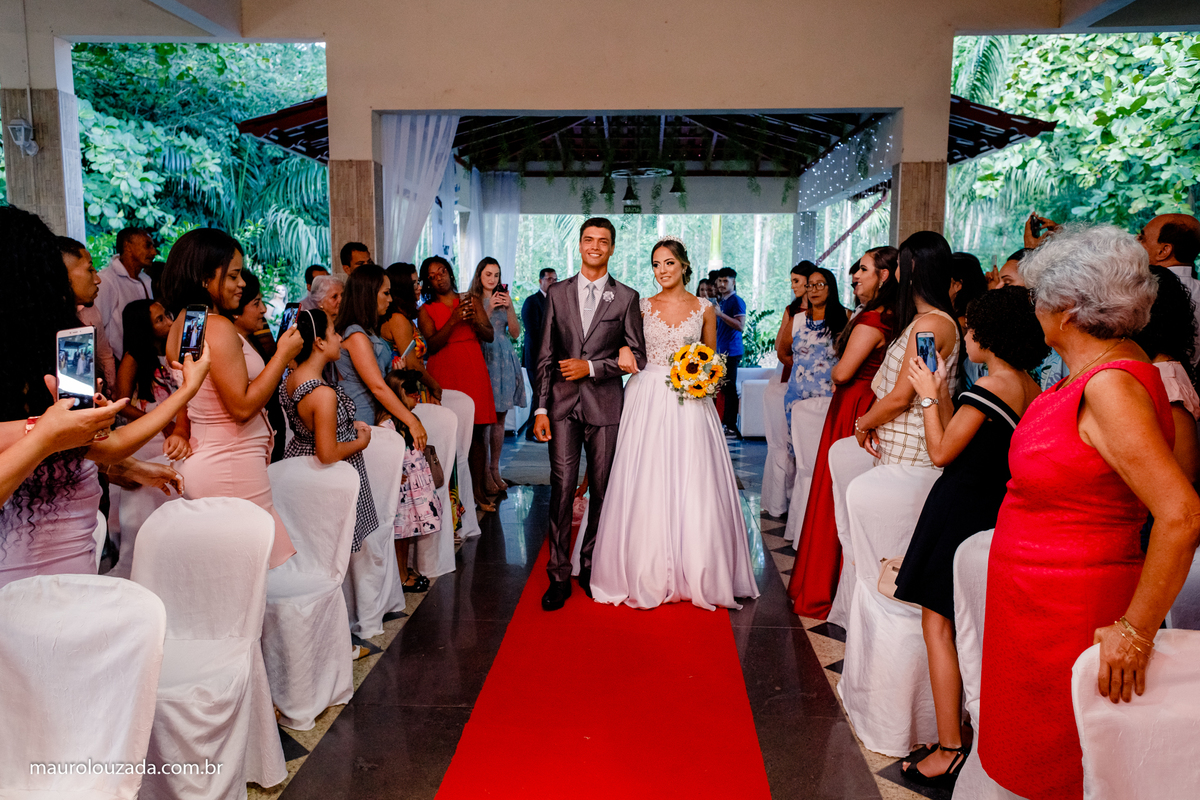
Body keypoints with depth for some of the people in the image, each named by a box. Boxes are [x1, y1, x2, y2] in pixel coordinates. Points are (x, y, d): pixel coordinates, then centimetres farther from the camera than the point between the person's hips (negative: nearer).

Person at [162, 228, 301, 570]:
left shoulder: (182, 324, 13)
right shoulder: (219, 328, -17)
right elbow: (243, 406, -19)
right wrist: (283, 354, -13)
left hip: (200, 461, 10)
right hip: (232, 467, -10)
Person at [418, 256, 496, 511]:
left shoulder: (472, 300, 14)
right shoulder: (426, 310, 7)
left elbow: (490, 336, 9)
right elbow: (432, 344, -6)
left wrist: (474, 321, -10)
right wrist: (453, 321, -16)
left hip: (474, 373, 2)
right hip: (443, 375, -2)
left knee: (476, 433, -1)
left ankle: (477, 490, 6)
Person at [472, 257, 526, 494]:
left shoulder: (504, 299, 14)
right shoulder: (472, 300, 2)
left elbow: (516, 333, 7)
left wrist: (509, 308, -6)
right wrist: (489, 309, -14)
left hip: (505, 361, 4)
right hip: (483, 360, -4)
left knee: (499, 418, 7)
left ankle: (495, 468, 15)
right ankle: (484, 472, -1)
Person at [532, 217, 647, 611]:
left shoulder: (626, 297, 4)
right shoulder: (557, 293, 8)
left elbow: (637, 357, 2)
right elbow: (545, 356, 6)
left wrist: (592, 367, -11)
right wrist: (540, 408, -1)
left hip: (605, 405, 0)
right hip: (563, 404, 0)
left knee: (601, 490, 8)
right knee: (562, 490, -3)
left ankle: (591, 568, 23)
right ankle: (559, 576, 5)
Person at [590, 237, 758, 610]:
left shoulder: (704, 309, 7)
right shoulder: (642, 306, 7)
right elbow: (625, 341, 15)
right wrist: (624, 350, -7)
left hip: (690, 404, 0)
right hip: (648, 400, 0)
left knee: (692, 486, -2)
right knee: (646, 485, 0)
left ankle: (694, 575, 12)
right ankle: (648, 575, 13)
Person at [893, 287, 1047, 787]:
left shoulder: (988, 387, -19)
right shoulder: (1031, 388, 8)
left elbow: (941, 453, -13)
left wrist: (929, 397, -5)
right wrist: (942, 396, 11)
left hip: (959, 510, -9)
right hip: (998, 508, 9)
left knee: (938, 624, -1)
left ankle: (949, 751, 3)